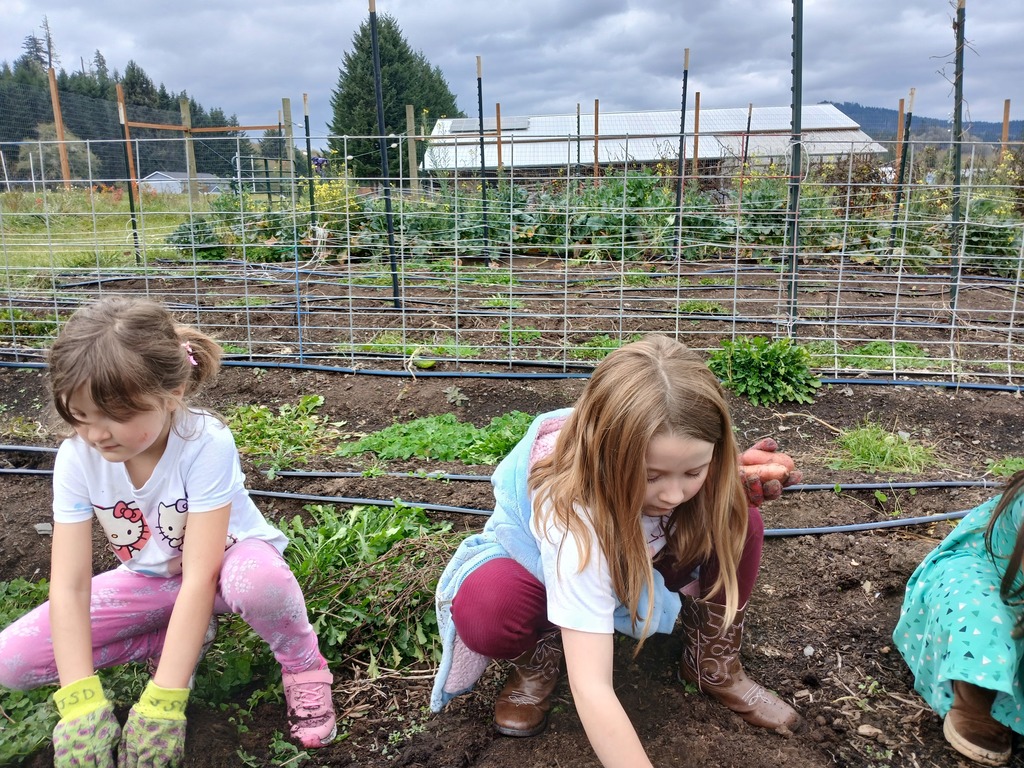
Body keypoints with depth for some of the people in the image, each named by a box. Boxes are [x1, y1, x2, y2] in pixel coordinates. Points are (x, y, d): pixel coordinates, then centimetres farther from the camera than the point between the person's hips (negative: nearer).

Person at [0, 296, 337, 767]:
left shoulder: (206, 444, -31)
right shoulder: (78, 458, -19)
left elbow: (199, 576, -33)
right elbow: (68, 585, -21)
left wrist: (162, 703, -36)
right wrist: (81, 704, -32)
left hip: (227, 561, -4)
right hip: (153, 578, 5)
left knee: (258, 580, -42)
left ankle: (302, 665, -9)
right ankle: (180, 637, 4)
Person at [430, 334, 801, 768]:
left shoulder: (677, 457, -29)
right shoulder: (570, 515, -44)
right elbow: (592, 688, -46)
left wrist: (748, 480, -26)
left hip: (639, 561, 4)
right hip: (540, 562, -4)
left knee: (741, 523, -23)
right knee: (484, 611, -37)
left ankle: (711, 661, 1)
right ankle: (540, 660, -1)